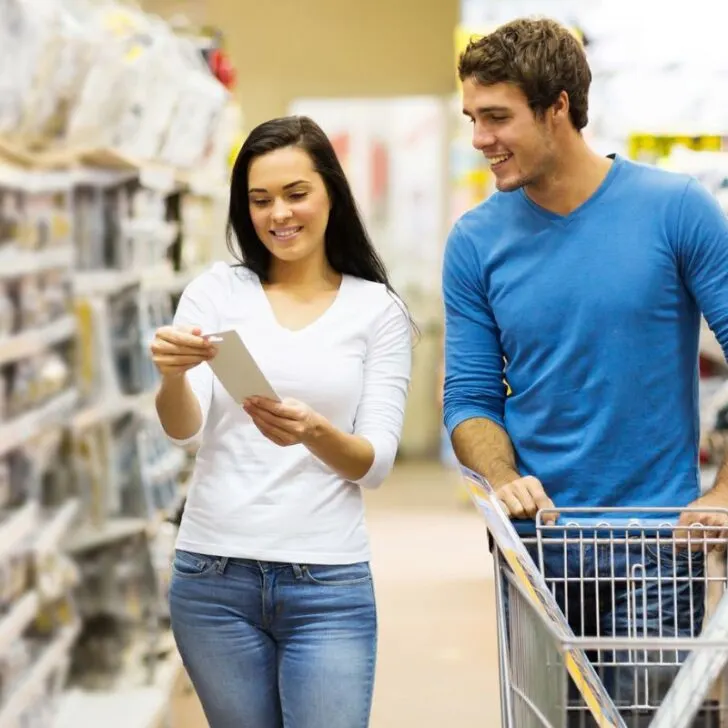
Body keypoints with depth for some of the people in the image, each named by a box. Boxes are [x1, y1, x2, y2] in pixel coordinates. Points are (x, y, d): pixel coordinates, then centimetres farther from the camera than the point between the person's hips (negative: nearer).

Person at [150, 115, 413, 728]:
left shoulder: (378, 309, 3)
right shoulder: (217, 291, 4)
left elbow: (376, 464, -3)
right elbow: (183, 429, -7)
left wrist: (315, 432, -25)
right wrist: (172, 374, -30)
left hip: (329, 583, -1)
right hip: (213, 575, 1)